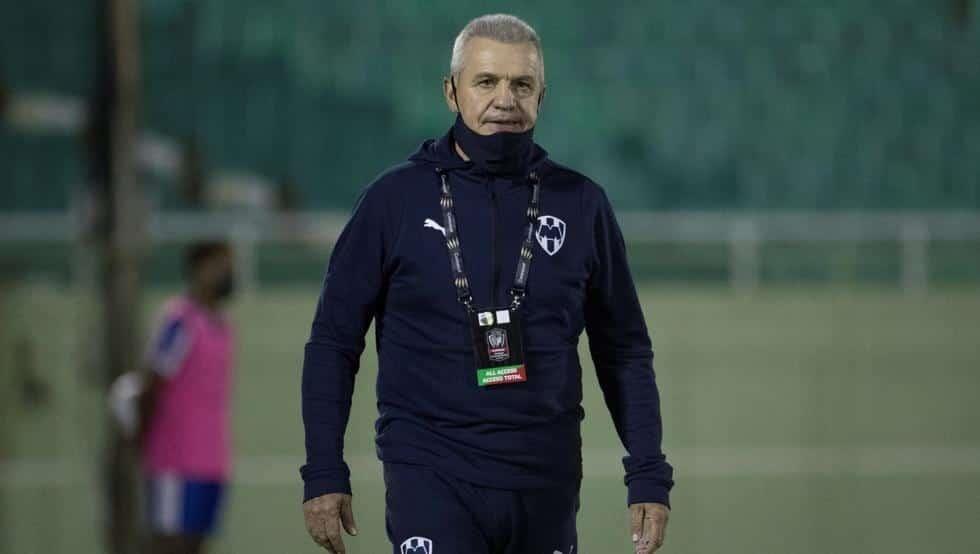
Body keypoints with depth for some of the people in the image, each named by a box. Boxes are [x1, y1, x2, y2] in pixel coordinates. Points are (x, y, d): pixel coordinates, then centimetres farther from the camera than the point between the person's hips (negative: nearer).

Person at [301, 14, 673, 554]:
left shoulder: (580, 205, 7)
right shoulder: (397, 199, 1)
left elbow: (625, 352, 12)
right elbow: (333, 342, 4)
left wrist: (648, 475, 4)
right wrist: (324, 474, -3)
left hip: (546, 479, 3)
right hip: (430, 472, -3)